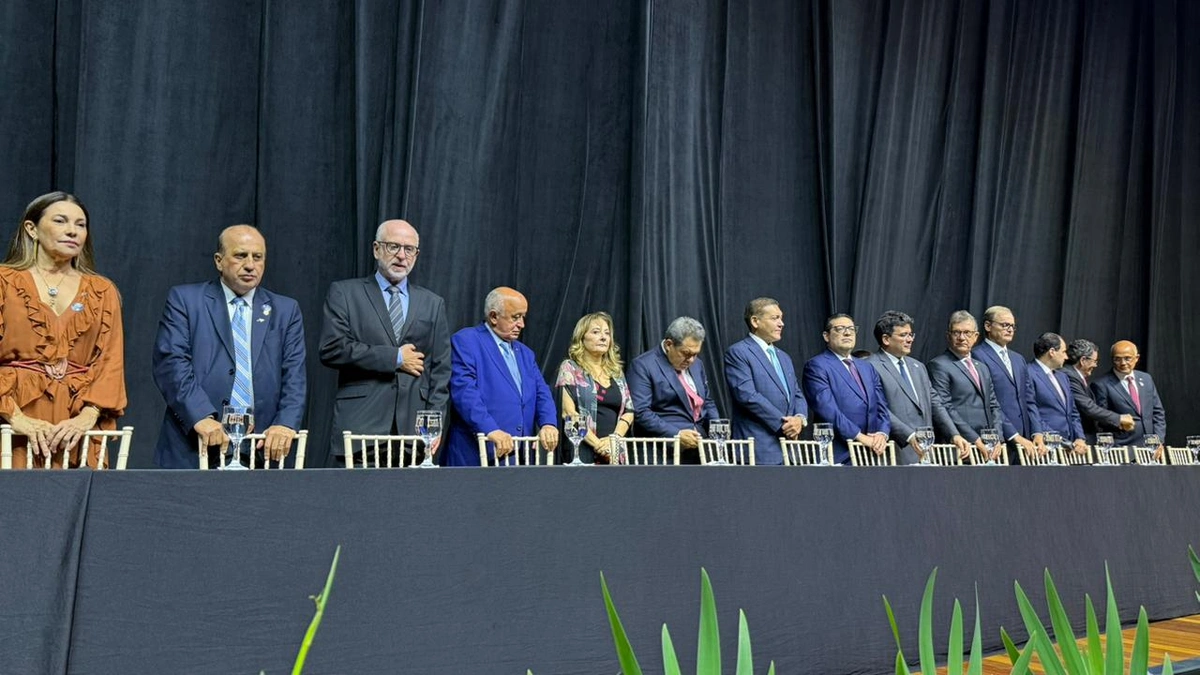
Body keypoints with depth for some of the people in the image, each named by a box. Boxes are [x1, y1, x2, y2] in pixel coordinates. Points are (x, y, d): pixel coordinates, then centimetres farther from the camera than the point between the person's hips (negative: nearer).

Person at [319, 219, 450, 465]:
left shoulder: (433, 303, 16)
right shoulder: (344, 293, 8)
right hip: (359, 426, -2)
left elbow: (440, 369, 12)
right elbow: (332, 349, -6)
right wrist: (394, 358, -6)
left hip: (413, 429, 2)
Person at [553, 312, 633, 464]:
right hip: (581, 453, -4)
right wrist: (597, 444, -14)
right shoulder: (570, 368, 2)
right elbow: (568, 412, -8)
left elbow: (628, 410, 12)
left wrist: (615, 437, -7)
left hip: (614, 454, 4)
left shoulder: (616, 372, 17)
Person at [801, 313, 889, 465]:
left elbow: (881, 407, 13)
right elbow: (827, 409, -14)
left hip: (872, 452, 6)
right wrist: (860, 436, -17)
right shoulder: (816, 366, -3)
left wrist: (882, 433, -6)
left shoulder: (867, 368, 20)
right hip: (839, 455, -6)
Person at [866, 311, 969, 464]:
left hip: (926, 451, 7)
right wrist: (910, 436, -23)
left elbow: (935, 403, 18)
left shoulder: (918, 367, 22)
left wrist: (954, 435, 5)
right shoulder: (872, 367, -5)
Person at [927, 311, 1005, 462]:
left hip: (989, 448, 6)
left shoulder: (982, 368, 22)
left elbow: (994, 406, 20)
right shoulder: (939, 365, -3)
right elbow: (945, 409, -11)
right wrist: (975, 440, -14)